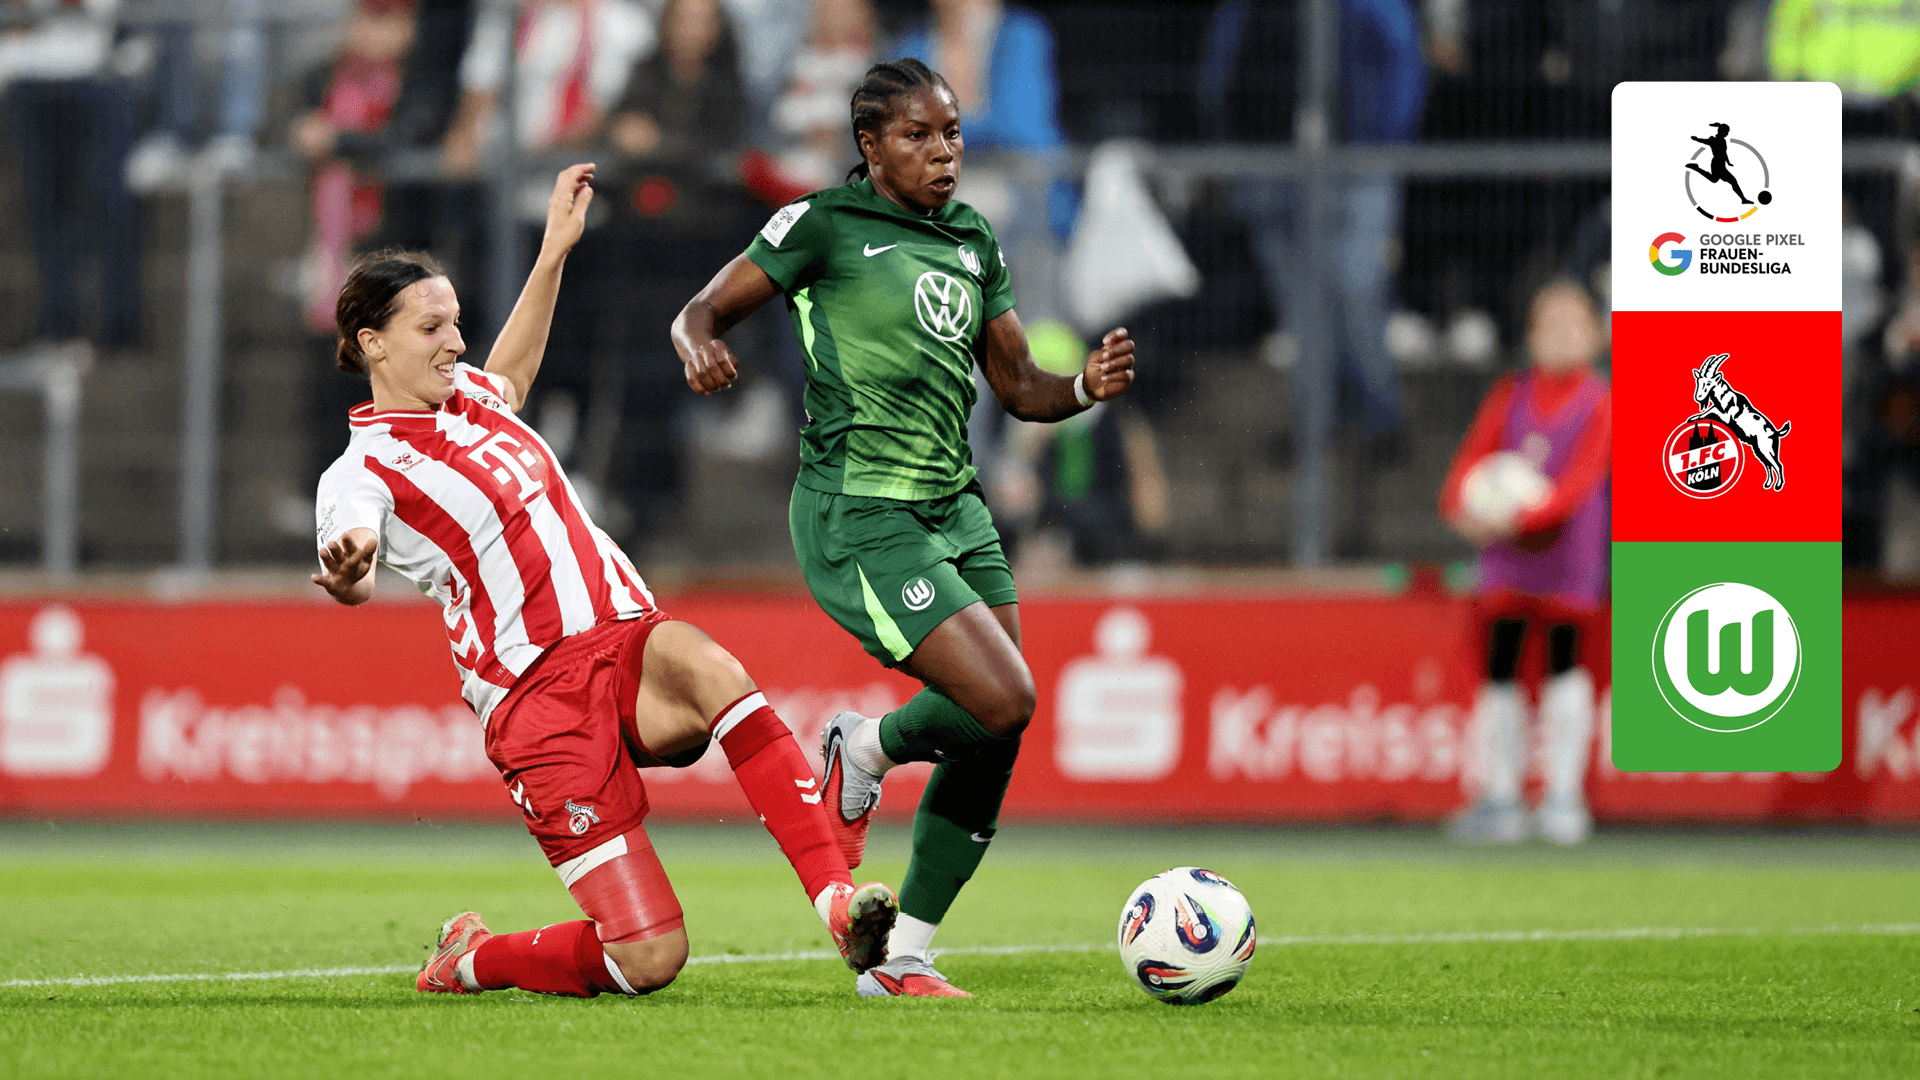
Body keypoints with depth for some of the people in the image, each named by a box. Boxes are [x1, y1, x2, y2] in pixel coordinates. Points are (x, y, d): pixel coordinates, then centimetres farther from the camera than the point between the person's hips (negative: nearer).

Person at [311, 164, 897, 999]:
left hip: (628, 641, 6)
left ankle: (838, 899, -41)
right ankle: (468, 960, 15)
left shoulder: (467, 394, 19)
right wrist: (350, 576, -50)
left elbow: (511, 374, 44)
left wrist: (555, 247, 44)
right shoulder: (364, 471, -3)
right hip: (539, 697, -6)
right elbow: (352, 534, -26)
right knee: (649, 958, -15)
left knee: (705, 665, -35)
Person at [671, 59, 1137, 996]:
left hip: (952, 508, 7)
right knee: (1003, 702, -20)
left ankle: (901, 959, 12)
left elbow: (1018, 387, 17)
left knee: (991, 742, 1)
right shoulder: (825, 226, -5)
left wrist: (1087, 387, -5)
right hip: (861, 520, -7)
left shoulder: (972, 242, 14)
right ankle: (864, 751, 12)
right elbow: (701, 312, -3)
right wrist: (700, 347, -27)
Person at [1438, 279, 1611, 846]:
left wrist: (1521, 519, -27)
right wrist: (1460, 507, -18)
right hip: (1503, 550, 4)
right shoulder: (1510, 396, 9)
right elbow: (1472, 458, 3)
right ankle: (1499, 798, 9)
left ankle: (1564, 797, 4)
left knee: (1565, 664, -2)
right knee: (1498, 666, 2)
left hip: (1568, 550, -4)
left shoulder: (1601, 403, -5)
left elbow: (1583, 479, -16)